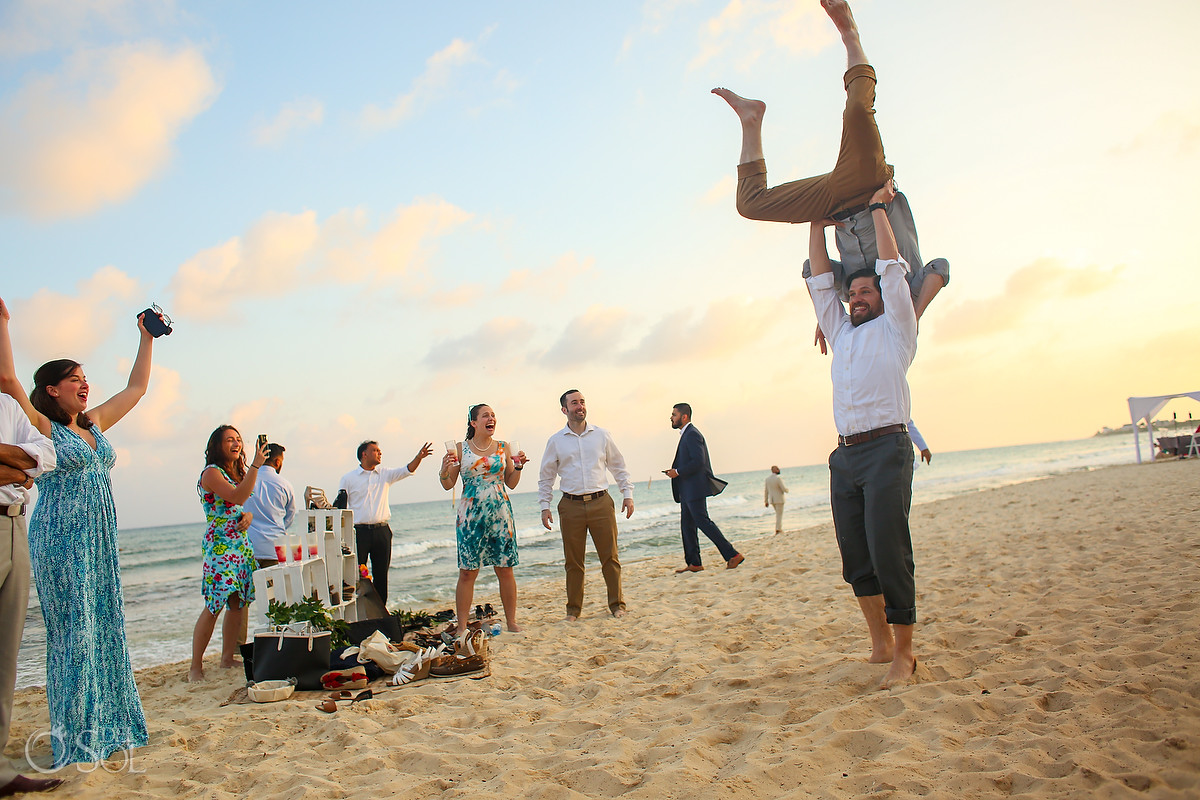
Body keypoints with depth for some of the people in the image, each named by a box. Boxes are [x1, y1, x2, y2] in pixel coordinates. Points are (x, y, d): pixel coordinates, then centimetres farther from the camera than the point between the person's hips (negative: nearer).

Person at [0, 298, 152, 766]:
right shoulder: (42, 427, -4)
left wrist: (147, 338, 25)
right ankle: (76, 737, 6)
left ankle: (107, 727, 16)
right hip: (60, 540, -7)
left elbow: (136, 387, 23)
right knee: (73, 630, -4)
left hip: (99, 542, 7)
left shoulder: (95, 424, 14)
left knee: (104, 628, 8)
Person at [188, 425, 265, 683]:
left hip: (242, 544, 8)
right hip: (220, 545, -8)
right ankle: (196, 666, -4)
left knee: (238, 603, 8)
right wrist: (255, 465, -28)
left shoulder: (239, 472, 16)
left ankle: (228, 657, 17)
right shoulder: (211, 473, -8)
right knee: (214, 606, -11)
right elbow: (237, 497, -24)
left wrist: (248, 515, 0)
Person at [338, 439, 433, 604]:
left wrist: (418, 457, -21)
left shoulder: (385, 474, 10)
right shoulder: (348, 478, 3)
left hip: (382, 531, 3)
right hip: (360, 531, -3)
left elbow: (407, 470, -1)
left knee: (381, 575, 8)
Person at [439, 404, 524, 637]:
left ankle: (511, 621, 13)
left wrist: (518, 467, -2)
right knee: (467, 572, -2)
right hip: (470, 515, -2)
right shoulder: (460, 449, 3)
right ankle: (462, 627, 6)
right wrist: (444, 470, -13)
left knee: (505, 570, 3)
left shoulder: (503, 447, 9)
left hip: (500, 513, 2)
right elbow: (448, 485, 6)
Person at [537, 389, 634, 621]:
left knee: (610, 556, 2)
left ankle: (617, 604, 15)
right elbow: (545, 477, 12)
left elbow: (619, 467, 14)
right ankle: (574, 609, 18)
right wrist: (545, 506, 6)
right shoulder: (555, 441, 6)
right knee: (573, 561, 5)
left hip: (600, 502, 0)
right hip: (571, 506, 0)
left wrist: (628, 494, 8)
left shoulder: (602, 435, 7)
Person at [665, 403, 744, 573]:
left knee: (702, 521, -11)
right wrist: (675, 472, 11)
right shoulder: (686, 434, 19)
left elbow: (698, 461, -21)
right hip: (687, 490, 11)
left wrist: (678, 472, -16)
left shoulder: (692, 434, -13)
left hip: (695, 488, -11)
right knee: (687, 526, 10)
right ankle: (693, 563, 13)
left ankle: (732, 555, -7)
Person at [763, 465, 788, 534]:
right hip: (779, 499, -7)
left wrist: (766, 501, 12)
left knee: (778, 513, 21)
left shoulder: (767, 478, 2)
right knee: (779, 515, 1)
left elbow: (766, 490, 6)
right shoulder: (778, 478, -19)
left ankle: (780, 528, 21)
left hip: (772, 500, 7)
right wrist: (787, 490, 7)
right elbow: (784, 489, -19)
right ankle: (778, 530, 0)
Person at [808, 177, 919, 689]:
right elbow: (820, 283, 24)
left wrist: (878, 207, 11)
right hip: (846, 455, 6)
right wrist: (817, 225, 23)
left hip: (886, 449, -6)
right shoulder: (843, 335, 24)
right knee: (856, 556, 5)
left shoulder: (895, 330, 10)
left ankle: (903, 653, -4)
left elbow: (892, 269, 4)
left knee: (888, 552, -11)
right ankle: (880, 642, 17)